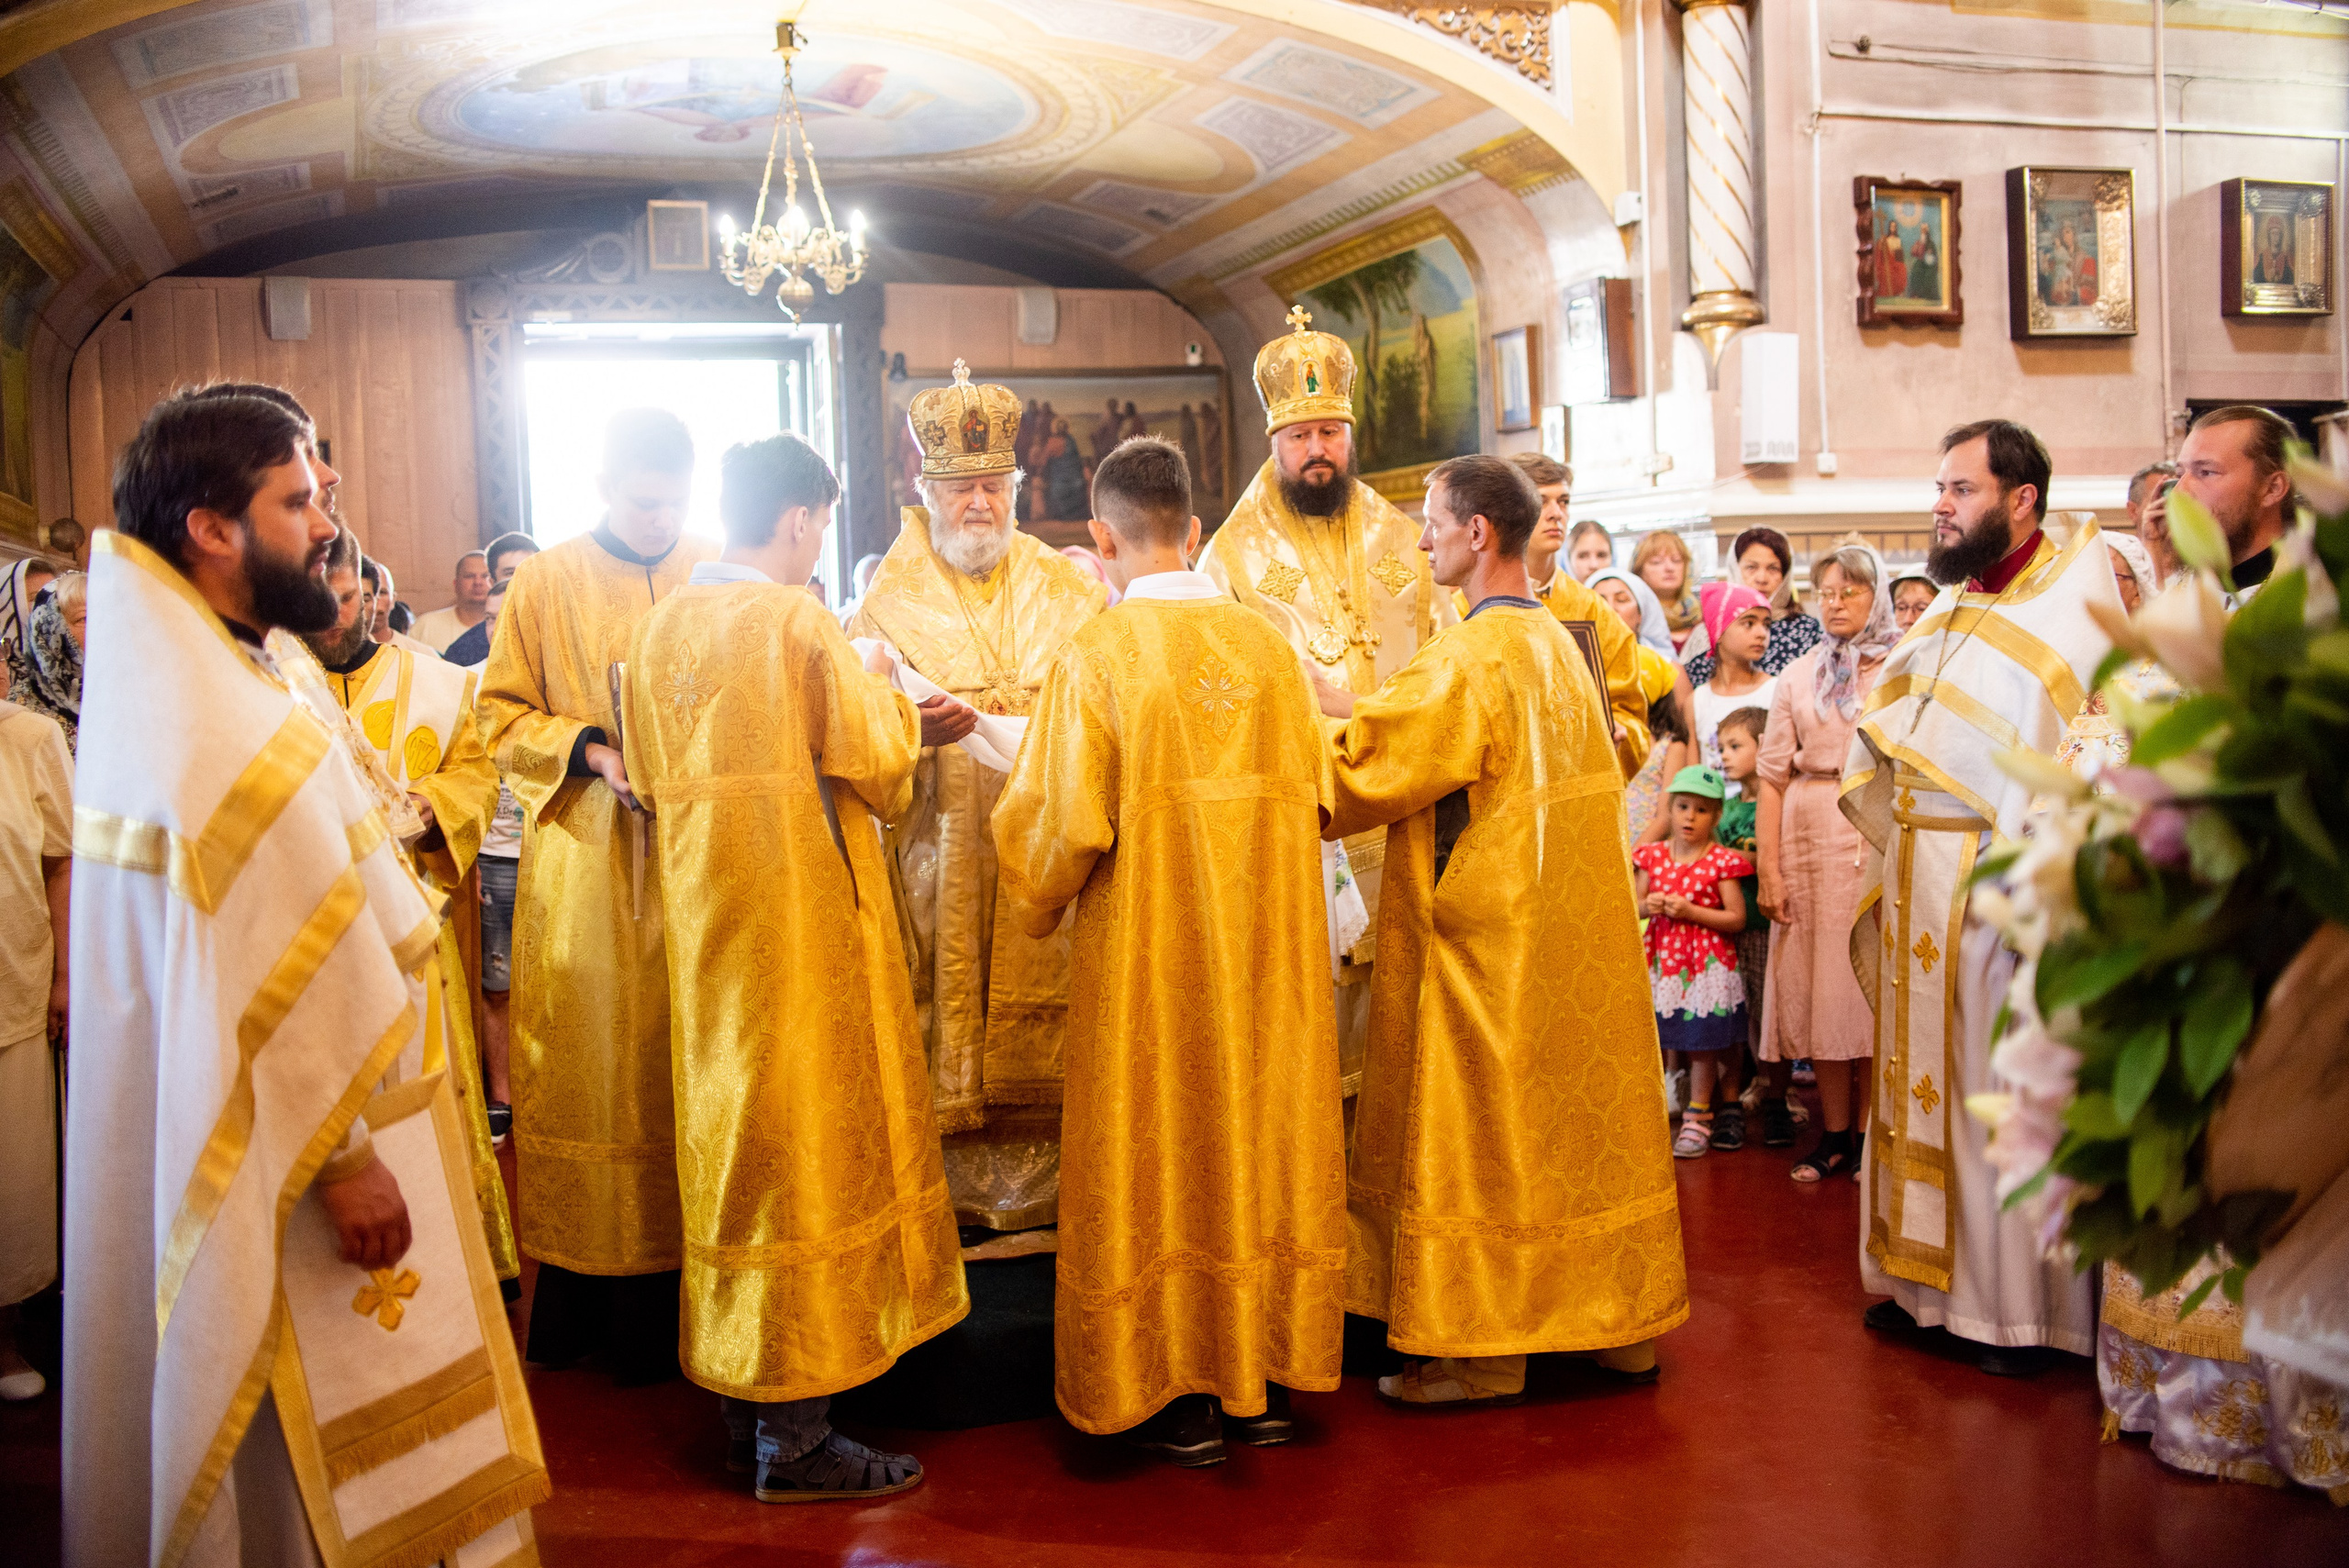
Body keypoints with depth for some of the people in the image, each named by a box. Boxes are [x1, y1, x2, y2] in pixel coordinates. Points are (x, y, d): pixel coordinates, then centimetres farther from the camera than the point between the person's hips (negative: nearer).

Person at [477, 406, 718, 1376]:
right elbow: (501, 714, 6)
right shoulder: (545, 584, 4)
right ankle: (577, 1293, 12)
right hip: (582, 863, -1)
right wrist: (587, 750, -11)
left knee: (684, 1071, 1)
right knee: (584, 1068, 2)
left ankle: (671, 1292, 10)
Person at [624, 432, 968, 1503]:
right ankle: (794, 1436, 5)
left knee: (730, 1122, 14)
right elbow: (873, 762, -10)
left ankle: (742, 1406, 25)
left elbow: (651, 782, 13)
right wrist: (897, 710, 10)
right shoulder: (798, 618, -13)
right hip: (802, 907, -7)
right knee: (805, 1132, -1)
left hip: (703, 915, 7)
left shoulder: (660, 626, 7)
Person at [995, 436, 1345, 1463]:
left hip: (1149, 945, -4)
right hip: (1264, 945, 4)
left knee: (1161, 1142, 6)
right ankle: (1264, 1379, 22)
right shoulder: (1268, 644, 0)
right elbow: (1315, 796, 6)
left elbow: (1067, 826, -12)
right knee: (1262, 1123, 13)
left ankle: (1181, 1397, 14)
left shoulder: (1098, 653, -13)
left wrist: (1038, 890, 9)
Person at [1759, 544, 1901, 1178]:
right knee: (1817, 981, 5)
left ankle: (1869, 1133, 9)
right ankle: (1834, 1134, 14)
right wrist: (1768, 866, -2)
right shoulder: (1799, 677, 12)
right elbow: (1773, 775, 7)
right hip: (1810, 837, 3)